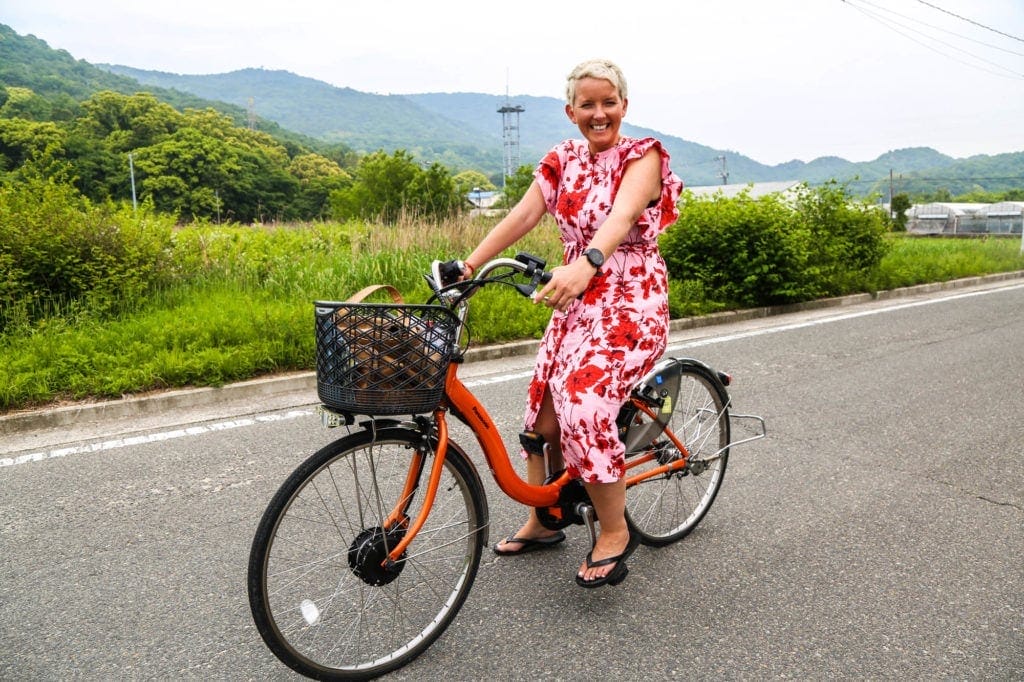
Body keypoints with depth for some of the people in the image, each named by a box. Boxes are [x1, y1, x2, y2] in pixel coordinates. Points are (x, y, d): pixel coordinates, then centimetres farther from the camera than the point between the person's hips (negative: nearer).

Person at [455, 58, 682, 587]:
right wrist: (467, 266, -12)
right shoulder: (562, 160, 10)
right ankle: (541, 521, 28)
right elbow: (522, 215, 0)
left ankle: (615, 532, -2)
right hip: (576, 300, 7)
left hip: (630, 300, -6)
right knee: (543, 405, 7)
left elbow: (621, 216, -28)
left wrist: (587, 262, -47)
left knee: (583, 403, -23)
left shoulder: (642, 156, -7)